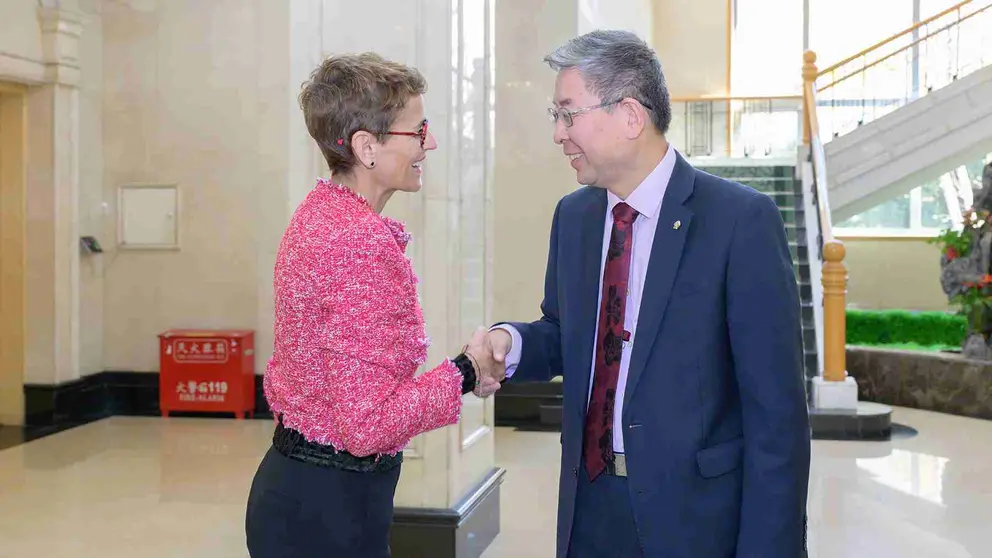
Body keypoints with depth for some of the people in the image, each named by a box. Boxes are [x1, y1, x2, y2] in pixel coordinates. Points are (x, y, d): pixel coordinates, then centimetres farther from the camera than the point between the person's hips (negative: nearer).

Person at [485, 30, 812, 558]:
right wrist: (511, 342, -6)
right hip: (589, 503, 5)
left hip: (694, 513, -5)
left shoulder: (740, 218, -14)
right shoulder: (573, 215, 5)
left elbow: (776, 405, -15)